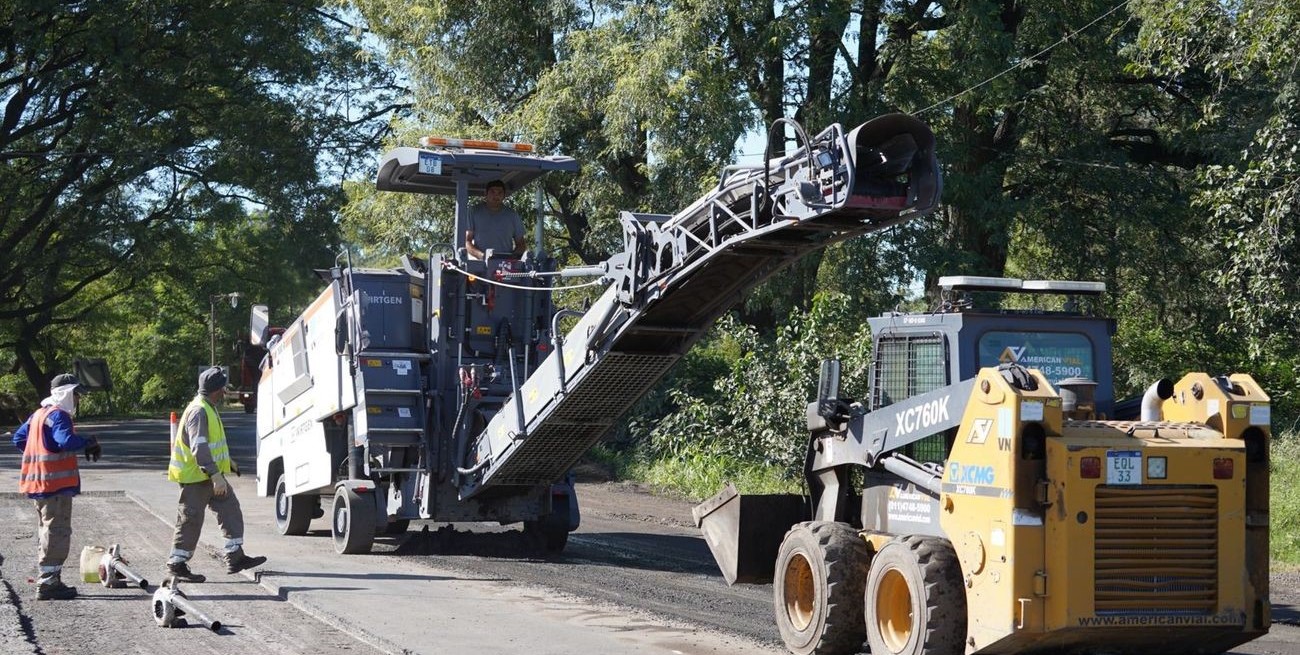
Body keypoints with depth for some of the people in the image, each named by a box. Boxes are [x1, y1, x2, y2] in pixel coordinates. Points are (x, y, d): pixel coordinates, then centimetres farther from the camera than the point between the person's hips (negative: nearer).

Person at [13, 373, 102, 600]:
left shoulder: (39, 414, 15)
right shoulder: (58, 415, -15)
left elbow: (18, 438, 23)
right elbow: (66, 441, -31)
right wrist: (90, 442, -16)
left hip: (41, 484, 10)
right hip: (56, 483, -10)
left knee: (49, 532, 18)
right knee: (57, 533, -6)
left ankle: (51, 581, 24)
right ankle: (48, 584, -6)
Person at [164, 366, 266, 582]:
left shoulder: (208, 409, 12)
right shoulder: (199, 411, -21)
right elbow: (199, 447, -28)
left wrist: (226, 461, 35)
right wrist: (215, 475, -32)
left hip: (210, 474, 10)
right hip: (195, 476, -10)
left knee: (230, 509, 8)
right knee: (190, 520, -3)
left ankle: (235, 557, 11)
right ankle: (177, 565, 6)